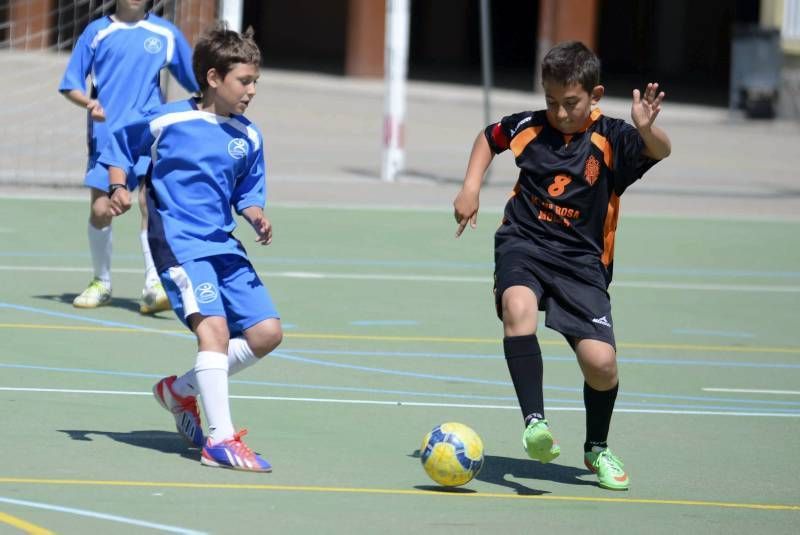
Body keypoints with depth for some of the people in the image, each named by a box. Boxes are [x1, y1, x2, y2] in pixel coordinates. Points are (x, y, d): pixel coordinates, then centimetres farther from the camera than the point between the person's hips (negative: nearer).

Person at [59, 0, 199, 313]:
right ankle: (101, 284, 22)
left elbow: (196, 80, 17)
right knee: (100, 209, 0)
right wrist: (89, 102, -15)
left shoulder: (165, 34, 6)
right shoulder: (97, 32, 4)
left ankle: (154, 287, -22)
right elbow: (70, 85, 3)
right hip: (106, 133, 1)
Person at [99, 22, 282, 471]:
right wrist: (119, 187, -8)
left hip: (224, 245, 7)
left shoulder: (248, 137, 8)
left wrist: (257, 217, -3)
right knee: (214, 324, -25)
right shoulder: (166, 121, -7)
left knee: (267, 332, 0)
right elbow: (121, 146, 8)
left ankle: (181, 390, 21)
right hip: (179, 242, -7)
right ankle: (221, 440, -29)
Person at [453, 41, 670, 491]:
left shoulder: (611, 139, -6)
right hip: (523, 246, 1)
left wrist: (647, 130, -47)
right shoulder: (529, 128, 3)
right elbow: (490, 137, 25)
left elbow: (660, 151, -25)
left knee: (601, 362, -12)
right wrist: (471, 187, 12)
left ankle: (597, 450, 19)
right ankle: (535, 423, -36)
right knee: (519, 309, -34)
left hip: (582, 260, -1)